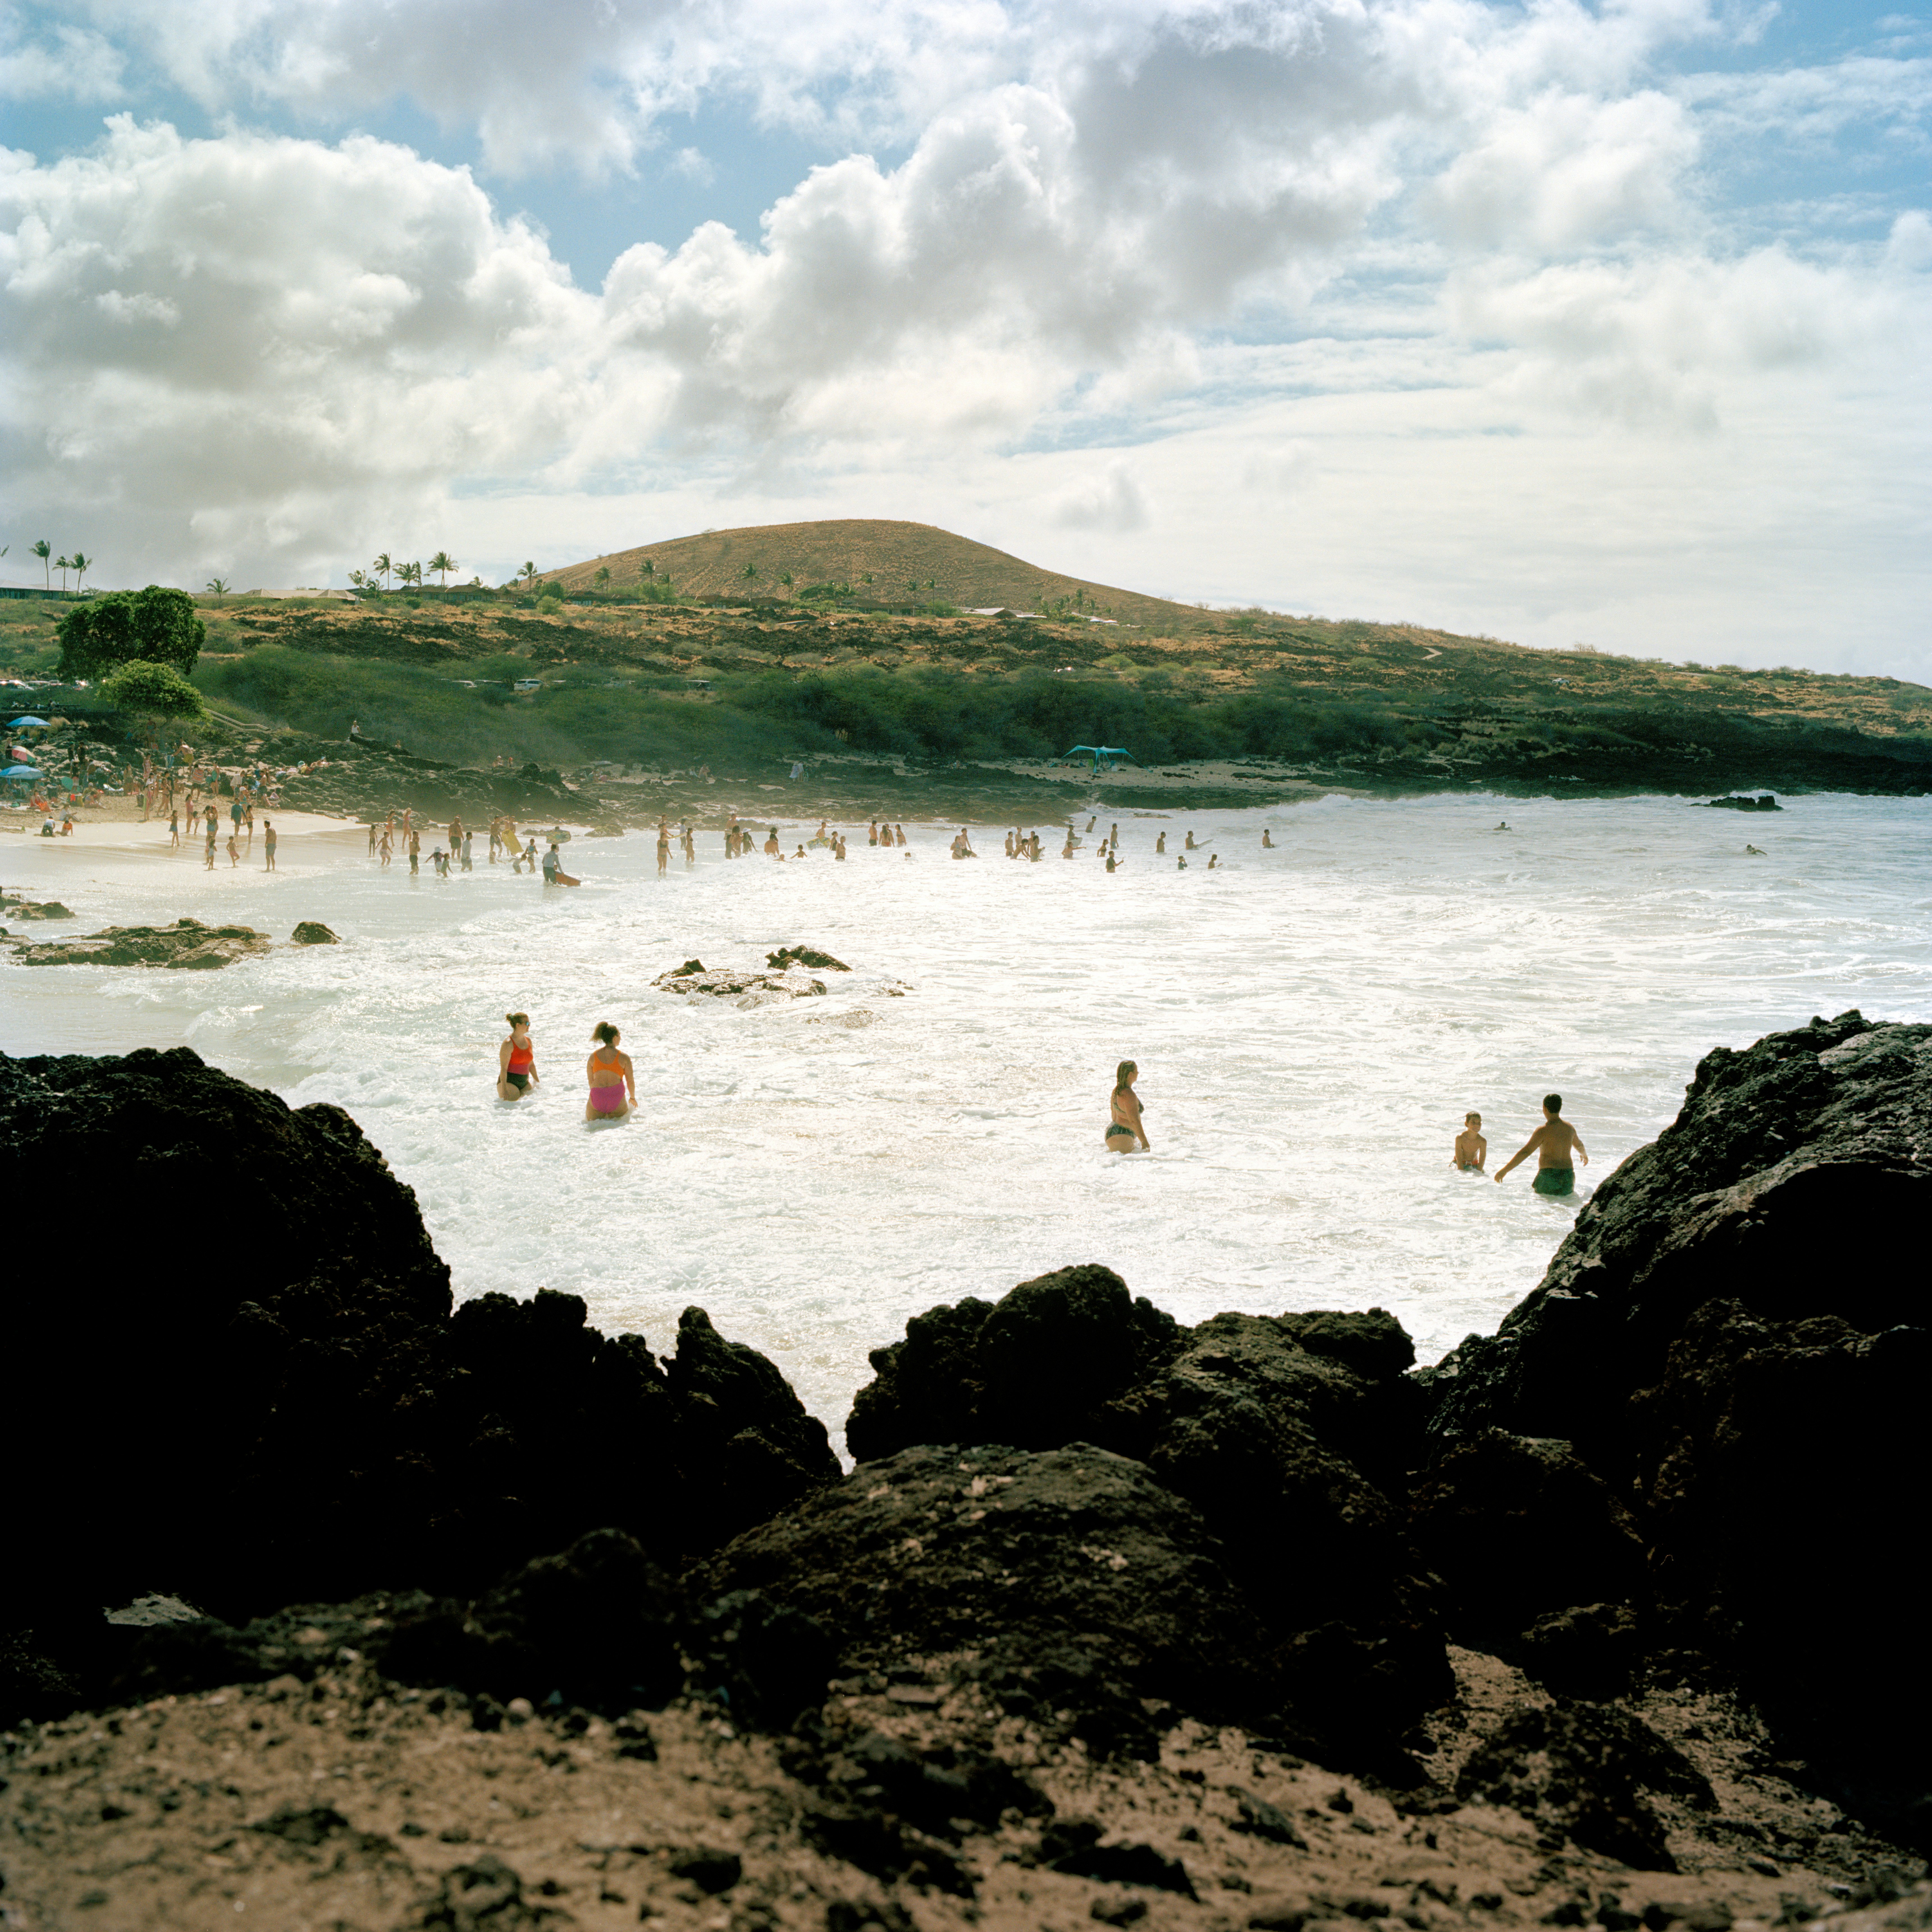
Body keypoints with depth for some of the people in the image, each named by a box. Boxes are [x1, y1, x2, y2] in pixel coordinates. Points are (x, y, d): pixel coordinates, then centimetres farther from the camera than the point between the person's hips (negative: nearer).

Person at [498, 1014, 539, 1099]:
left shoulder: (528, 1041, 11)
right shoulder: (508, 1044, -12)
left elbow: (531, 1064, 20)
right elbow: (503, 1068, -16)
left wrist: (538, 1082, 23)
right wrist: (504, 1089, -22)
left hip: (524, 1083, 7)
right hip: (509, 1082, -7)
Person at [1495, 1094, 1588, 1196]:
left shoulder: (1544, 1131, -10)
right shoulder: (1569, 1128, 11)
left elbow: (1525, 1152, -15)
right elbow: (1579, 1145, 34)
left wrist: (1504, 1170, -13)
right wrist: (1584, 1155, 58)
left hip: (1548, 1177, -6)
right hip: (1568, 1178, 6)